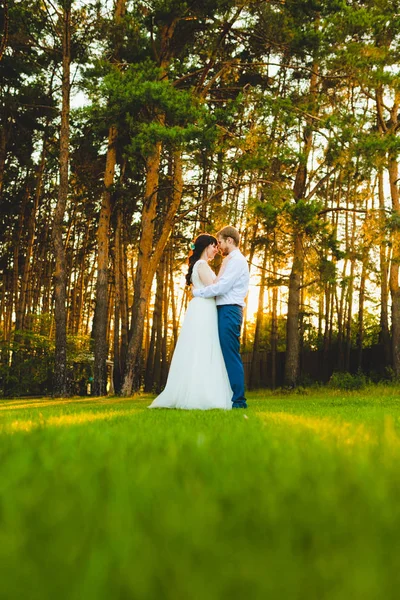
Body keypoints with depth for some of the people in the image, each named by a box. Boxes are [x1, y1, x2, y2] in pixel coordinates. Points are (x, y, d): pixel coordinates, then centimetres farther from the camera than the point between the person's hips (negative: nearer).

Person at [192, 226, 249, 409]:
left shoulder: (237, 260, -8)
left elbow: (221, 287, -16)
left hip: (229, 311, -10)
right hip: (225, 311, 10)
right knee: (226, 355, 9)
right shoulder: (230, 261, 24)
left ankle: (238, 401, -11)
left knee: (231, 355, -11)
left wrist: (197, 292, -7)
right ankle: (231, 397, 12)